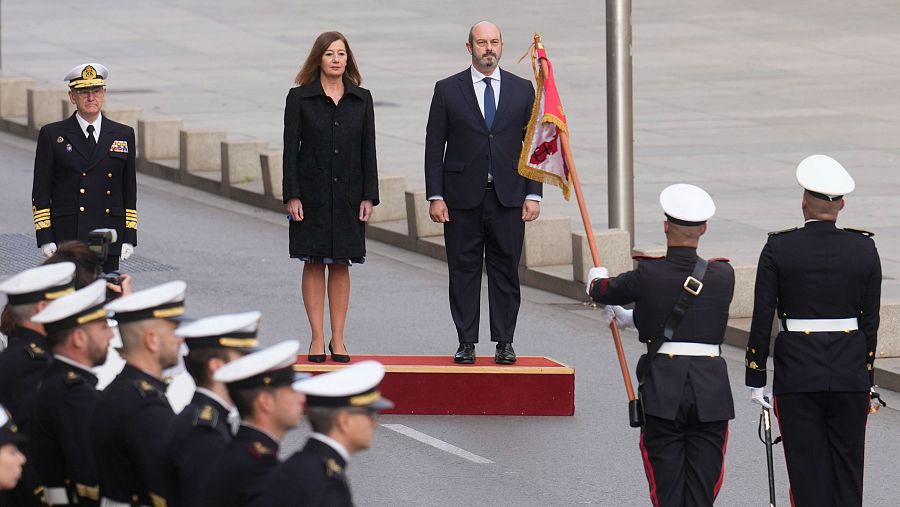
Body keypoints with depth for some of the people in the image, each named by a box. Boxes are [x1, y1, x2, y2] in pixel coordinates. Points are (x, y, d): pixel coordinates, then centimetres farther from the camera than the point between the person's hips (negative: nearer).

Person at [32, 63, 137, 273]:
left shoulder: (123, 135, 11)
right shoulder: (52, 135, 4)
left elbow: (129, 191, 13)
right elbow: (41, 192, 3)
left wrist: (129, 238, 7)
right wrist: (45, 238, -5)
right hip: (67, 238, -2)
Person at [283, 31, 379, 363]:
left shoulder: (361, 99, 6)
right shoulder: (299, 98, 0)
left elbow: (368, 149, 6)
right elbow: (291, 148, -2)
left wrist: (369, 196, 0)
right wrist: (292, 195, -9)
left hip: (348, 195, 2)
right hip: (312, 195, -2)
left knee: (341, 265, 4)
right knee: (314, 264, 0)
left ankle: (338, 340, 8)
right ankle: (317, 339, 5)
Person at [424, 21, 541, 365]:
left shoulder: (522, 90, 8)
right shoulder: (448, 90, 3)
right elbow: (434, 148, 2)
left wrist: (533, 194, 0)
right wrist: (435, 197, -5)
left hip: (508, 197, 1)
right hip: (463, 197, -1)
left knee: (506, 271, 3)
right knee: (464, 271, 2)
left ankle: (504, 342, 9)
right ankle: (466, 343, 7)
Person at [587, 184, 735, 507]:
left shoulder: (648, 274, -9)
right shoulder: (723, 276, -2)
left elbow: (606, 291, 10)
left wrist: (597, 280, 36)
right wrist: (631, 318, 28)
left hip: (663, 392, -1)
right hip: (711, 390, 1)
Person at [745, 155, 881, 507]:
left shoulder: (778, 249, -6)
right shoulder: (864, 249, 0)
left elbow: (762, 319, -5)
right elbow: (871, 319, 5)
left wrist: (755, 379, 2)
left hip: (797, 374, -2)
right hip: (850, 373, 2)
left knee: (808, 469, 2)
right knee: (847, 466, 9)